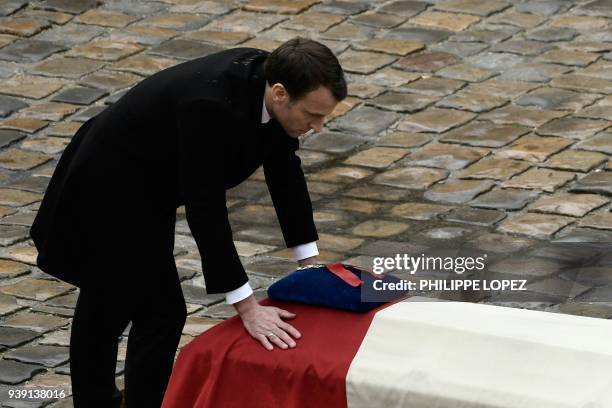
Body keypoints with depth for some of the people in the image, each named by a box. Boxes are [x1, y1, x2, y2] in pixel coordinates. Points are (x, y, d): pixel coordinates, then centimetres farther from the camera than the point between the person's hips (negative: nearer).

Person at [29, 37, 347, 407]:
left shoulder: (270, 80, -14)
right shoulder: (211, 104, -37)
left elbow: (285, 173, -2)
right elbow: (205, 210, -35)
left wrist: (312, 265, -1)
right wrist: (248, 309, -33)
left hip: (143, 187, 8)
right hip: (109, 195, -8)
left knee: (108, 303, 22)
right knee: (161, 311, -4)